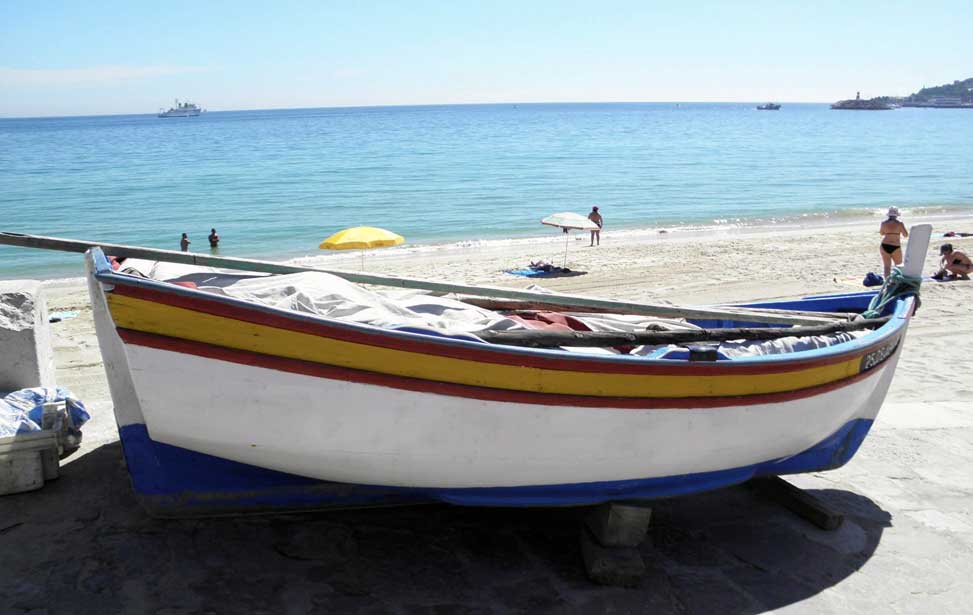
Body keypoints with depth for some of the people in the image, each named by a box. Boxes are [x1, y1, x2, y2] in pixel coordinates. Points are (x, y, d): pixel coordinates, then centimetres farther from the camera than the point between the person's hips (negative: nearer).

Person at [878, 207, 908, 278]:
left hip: (884, 246, 2)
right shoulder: (899, 223, -7)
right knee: (899, 266, 14)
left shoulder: (884, 223, 0)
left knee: (887, 266, 3)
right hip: (895, 247, -2)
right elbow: (906, 235, 0)